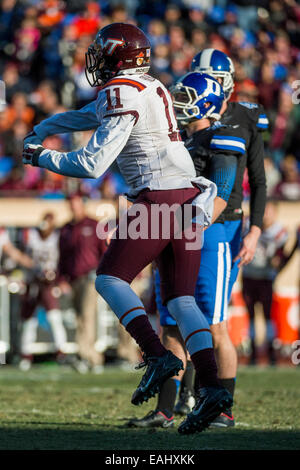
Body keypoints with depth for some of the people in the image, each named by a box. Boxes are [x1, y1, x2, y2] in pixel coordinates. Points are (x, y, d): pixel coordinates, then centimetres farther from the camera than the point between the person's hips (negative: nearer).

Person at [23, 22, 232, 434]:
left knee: (110, 279, 4)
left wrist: (41, 157, 4)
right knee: (180, 299, 7)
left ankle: (157, 356, -11)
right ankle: (211, 387, -6)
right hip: (189, 200, 8)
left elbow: (92, 164, -11)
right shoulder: (151, 89, 20)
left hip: (157, 199, -8)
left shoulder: (122, 96, -9)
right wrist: (41, 130, 48)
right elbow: (90, 115, 37)